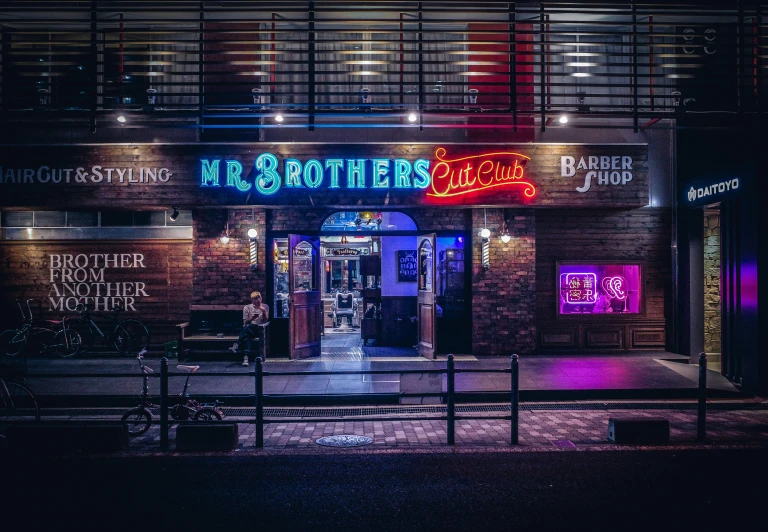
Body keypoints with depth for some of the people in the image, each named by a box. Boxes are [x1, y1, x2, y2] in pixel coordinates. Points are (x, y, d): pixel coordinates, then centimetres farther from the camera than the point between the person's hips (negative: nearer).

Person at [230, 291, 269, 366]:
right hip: (249, 329, 1)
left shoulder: (265, 307, 12)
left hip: (259, 329, -1)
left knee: (248, 327, -38)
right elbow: (245, 323, 7)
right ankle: (245, 357, -55)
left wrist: (264, 311, -14)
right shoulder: (247, 307, 12)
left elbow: (265, 321, 3)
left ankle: (237, 346, -47)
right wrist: (251, 319, -15)